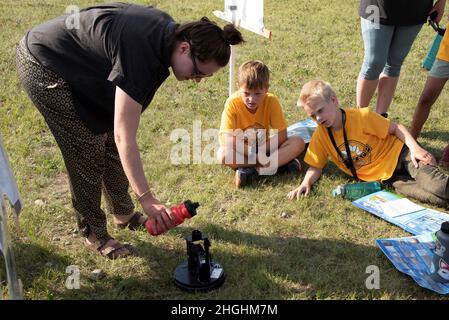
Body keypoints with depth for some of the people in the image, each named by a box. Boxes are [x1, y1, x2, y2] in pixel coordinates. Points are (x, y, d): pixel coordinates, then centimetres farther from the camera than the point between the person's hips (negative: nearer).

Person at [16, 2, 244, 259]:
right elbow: (126, 138, -37)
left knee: (111, 145, 12)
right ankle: (93, 233, 15)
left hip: (80, 68, 9)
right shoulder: (141, 54, -37)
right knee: (88, 156, -5)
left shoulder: (168, 31, -10)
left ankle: (123, 214, 30)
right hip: (45, 69, -9)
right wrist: (147, 199, -34)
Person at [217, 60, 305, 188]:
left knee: (298, 142, -20)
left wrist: (260, 151, -26)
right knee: (223, 154, -35)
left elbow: (282, 135, -14)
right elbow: (228, 139, -27)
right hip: (241, 151, -2)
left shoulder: (271, 101, -14)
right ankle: (278, 162, -28)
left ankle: (251, 170, -30)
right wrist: (257, 156, -32)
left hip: (263, 147, 2)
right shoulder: (233, 103, -20)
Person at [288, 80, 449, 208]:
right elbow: (316, 167, 4)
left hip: (399, 155, -3)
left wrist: (415, 148, -20)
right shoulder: (320, 135, -2)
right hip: (384, 177, 3)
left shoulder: (362, 116, -12)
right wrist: (306, 183, -15)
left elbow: (396, 128, -6)